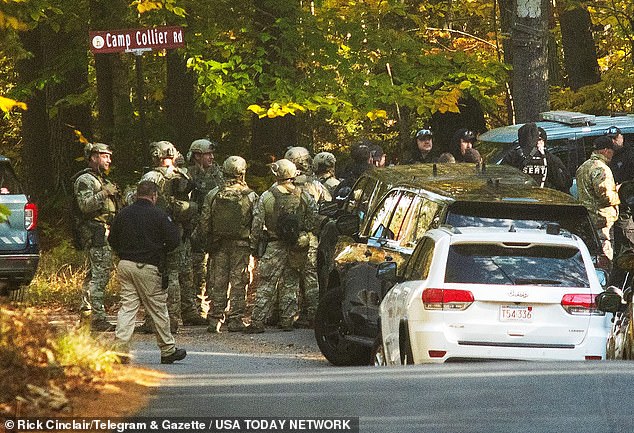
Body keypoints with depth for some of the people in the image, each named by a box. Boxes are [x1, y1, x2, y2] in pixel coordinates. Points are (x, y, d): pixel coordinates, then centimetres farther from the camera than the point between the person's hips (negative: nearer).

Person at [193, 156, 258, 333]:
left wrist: (204, 242, 10)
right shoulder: (251, 196, -7)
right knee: (238, 282, 3)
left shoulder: (213, 195, -3)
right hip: (241, 245, -1)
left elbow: (204, 222, -1)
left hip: (219, 245, 2)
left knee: (218, 281, 7)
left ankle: (215, 319, 6)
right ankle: (236, 319, 3)